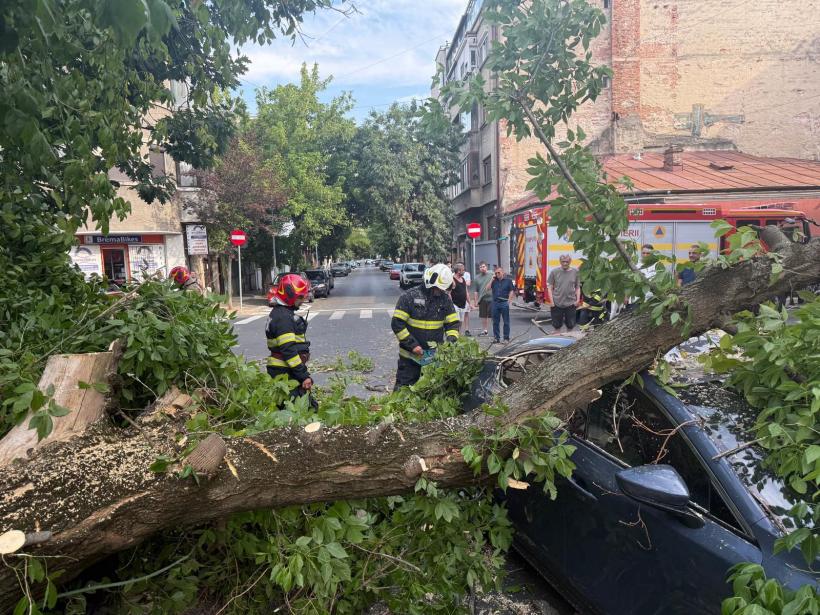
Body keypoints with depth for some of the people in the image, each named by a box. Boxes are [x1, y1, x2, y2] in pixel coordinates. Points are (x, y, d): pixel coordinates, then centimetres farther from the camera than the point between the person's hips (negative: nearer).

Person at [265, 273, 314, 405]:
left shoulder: (283, 313, 15)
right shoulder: (283, 317, -18)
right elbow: (288, 350, -23)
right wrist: (303, 375, -21)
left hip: (284, 371, 10)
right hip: (286, 374, -10)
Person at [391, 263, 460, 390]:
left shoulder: (445, 299, 2)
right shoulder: (410, 296, -12)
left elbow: (453, 323, 7)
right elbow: (397, 323, -13)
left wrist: (451, 341, -12)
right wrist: (412, 345, -17)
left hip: (436, 354, 4)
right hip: (411, 354, -4)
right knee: (404, 388, 6)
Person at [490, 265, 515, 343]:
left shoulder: (508, 280, 3)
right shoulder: (494, 281, 12)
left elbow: (512, 291, 1)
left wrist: (509, 301, -7)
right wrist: (492, 280, -2)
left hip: (504, 303, -3)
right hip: (495, 303, 3)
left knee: (506, 321, 1)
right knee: (495, 322, 7)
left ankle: (506, 338, 8)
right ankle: (496, 338, 14)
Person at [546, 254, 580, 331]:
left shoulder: (575, 272, 3)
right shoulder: (554, 272, -1)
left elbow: (578, 287, 9)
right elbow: (550, 287, 1)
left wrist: (578, 300, -1)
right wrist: (552, 301, -6)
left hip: (570, 303, 1)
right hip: (557, 304, -1)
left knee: (570, 325, 7)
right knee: (557, 325, 7)